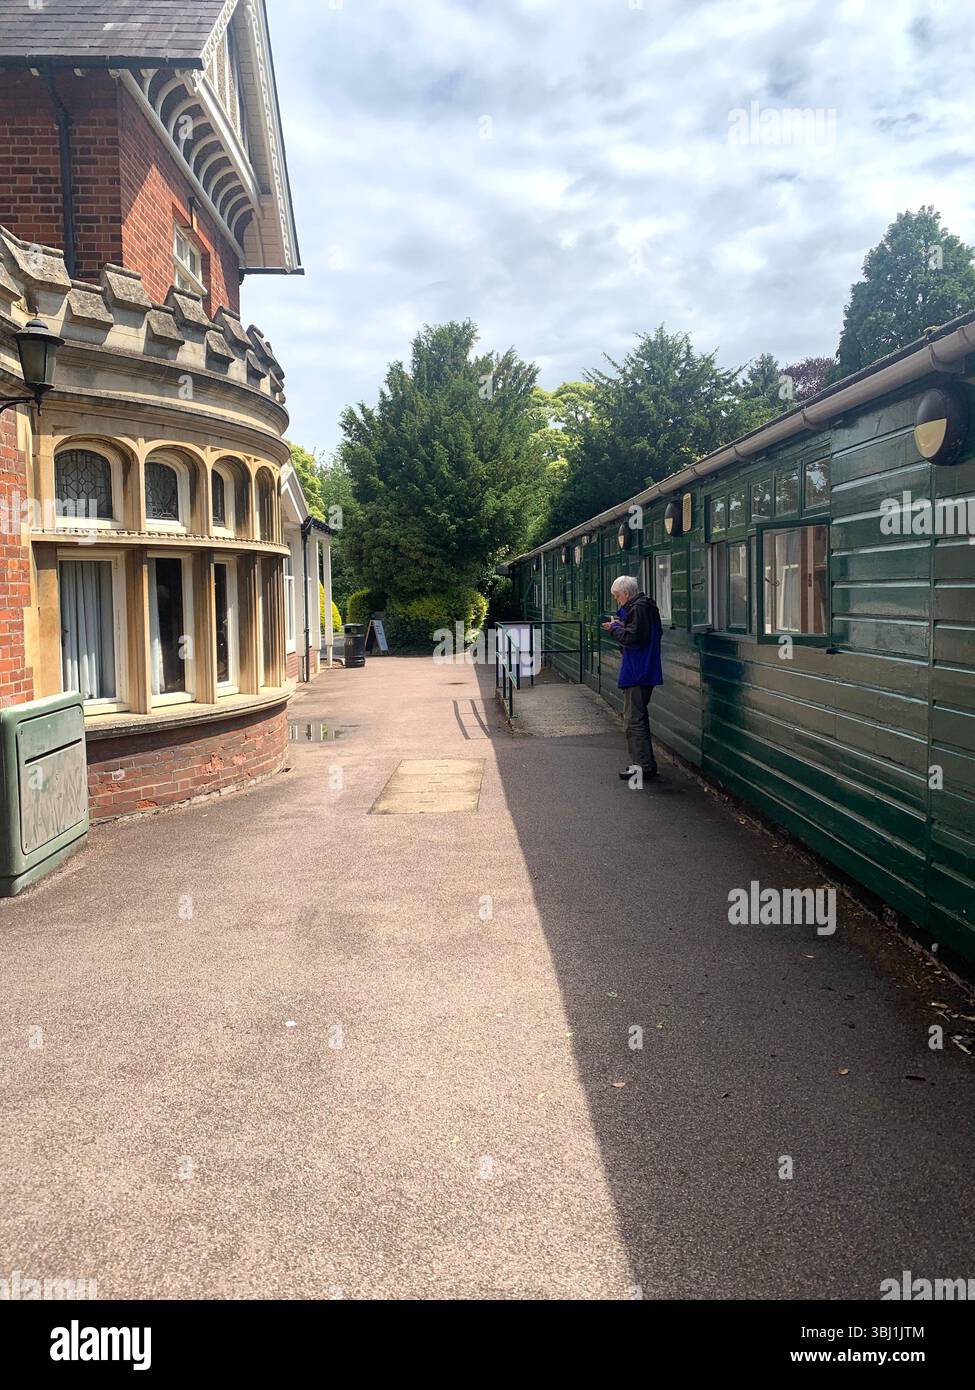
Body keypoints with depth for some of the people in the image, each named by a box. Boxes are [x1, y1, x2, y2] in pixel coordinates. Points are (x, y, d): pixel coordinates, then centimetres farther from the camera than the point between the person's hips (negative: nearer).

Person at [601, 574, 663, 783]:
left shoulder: (637, 609, -17)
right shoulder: (648, 607, 15)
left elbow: (632, 637, -23)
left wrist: (615, 628, -8)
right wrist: (621, 625, 9)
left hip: (636, 673, -11)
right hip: (645, 671, 11)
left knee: (633, 720, -7)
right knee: (640, 717, 17)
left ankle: (642, 765, -6)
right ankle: (647, 764, 23)